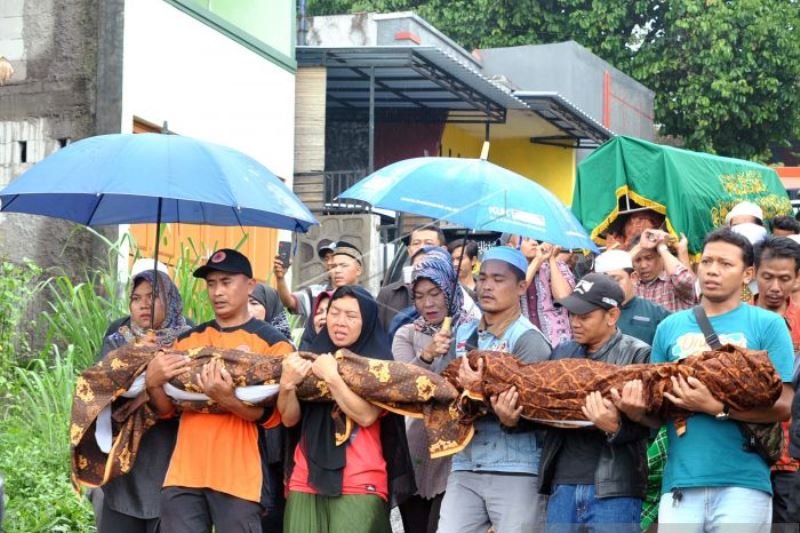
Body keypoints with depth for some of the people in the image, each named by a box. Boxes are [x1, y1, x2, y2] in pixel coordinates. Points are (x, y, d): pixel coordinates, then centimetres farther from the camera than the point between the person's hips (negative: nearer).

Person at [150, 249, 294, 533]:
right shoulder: (188, 339, 15)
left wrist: (227, 400, -25)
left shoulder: (272, 342, 1)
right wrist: (153, 382, -8)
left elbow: (271, 414, -7)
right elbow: (167, 408, 13)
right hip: (185, 472, 4)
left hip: (239, 476, -4)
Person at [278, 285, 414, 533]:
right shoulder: (312, 357, 11)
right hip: (307, 480, 3)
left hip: (359, 485, -3)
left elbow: (366, 416, -13)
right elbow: (290, 419, 6)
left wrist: (331, 376, -17)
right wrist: (287, 383, -12)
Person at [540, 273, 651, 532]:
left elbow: (646, 423, -10)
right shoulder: (562, 353, 15)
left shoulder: (638, 355, -3)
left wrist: (615, 427, -28)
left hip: (614, 488, -5)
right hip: (562, 484, 5)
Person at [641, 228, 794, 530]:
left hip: (743, 483, -3)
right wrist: (639, 406, -7)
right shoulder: (670, 327, 15)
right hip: (680, 482, 3)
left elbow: (782, 406, -5)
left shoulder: (767, 325, 3)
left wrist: (717, 408, -17)